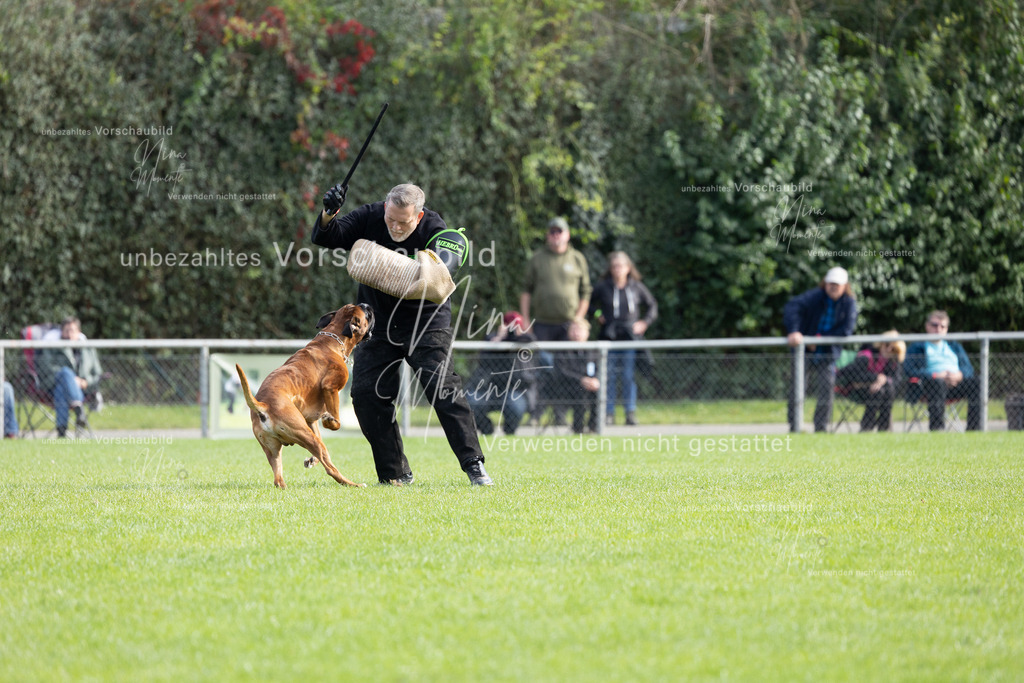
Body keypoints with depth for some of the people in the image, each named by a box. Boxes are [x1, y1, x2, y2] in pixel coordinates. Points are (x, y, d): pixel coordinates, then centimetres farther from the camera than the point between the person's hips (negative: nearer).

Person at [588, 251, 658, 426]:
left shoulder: (637, 287, 6)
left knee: (629, 376, -1)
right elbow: (588, 303, 16)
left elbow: (652, 305, 19)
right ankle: (609, 413, 4)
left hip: (630, 338, 0)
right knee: (609, 376, -1)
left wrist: (645, 322, 7)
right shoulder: (602, 287, 3)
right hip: (609, 338, 0)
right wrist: (597, 315, 2)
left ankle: (630, 412, 3)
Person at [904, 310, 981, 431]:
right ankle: (936, 429, -48)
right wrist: (935, 375, -13)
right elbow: (909, 370, 0)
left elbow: (968, 368, 18)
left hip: (956, 383, 4)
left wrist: (959, 375, -8)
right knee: (937, 382, -40)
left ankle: (975, 429, -36)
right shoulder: (917, 347, 18)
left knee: (975, 382, -28)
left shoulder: (955, 346, 32)